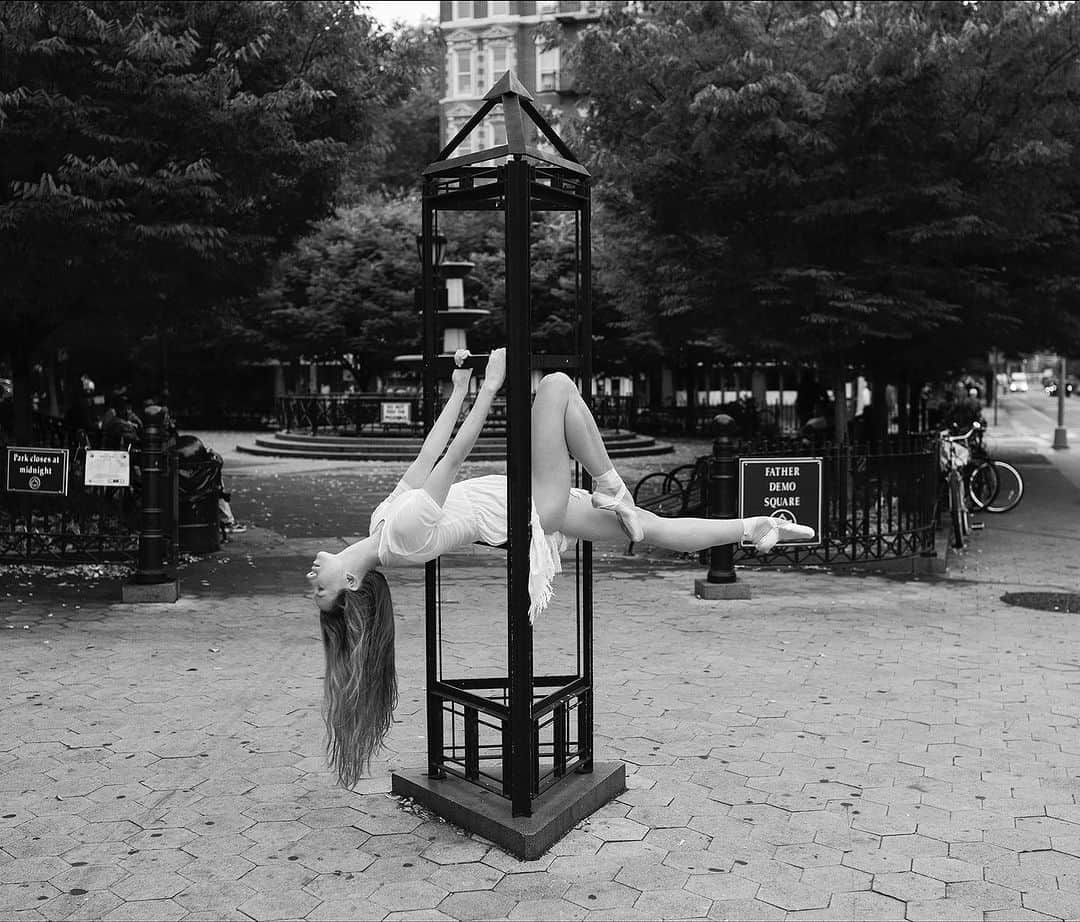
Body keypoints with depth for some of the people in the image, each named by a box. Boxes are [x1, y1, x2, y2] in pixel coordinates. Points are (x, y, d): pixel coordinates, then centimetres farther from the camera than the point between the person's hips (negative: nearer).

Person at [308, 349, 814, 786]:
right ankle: (610, 487, -4)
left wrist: (458, 390, 6)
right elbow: (454, 455, -26)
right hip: (533, 508, -7)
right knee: (556, 385, -14)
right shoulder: (406, 532, -27)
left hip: (536, 513, 7)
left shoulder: (382, 517, -3)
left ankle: (755, 527, 26)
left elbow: (428, 456, 3)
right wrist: (489, 386, -22)